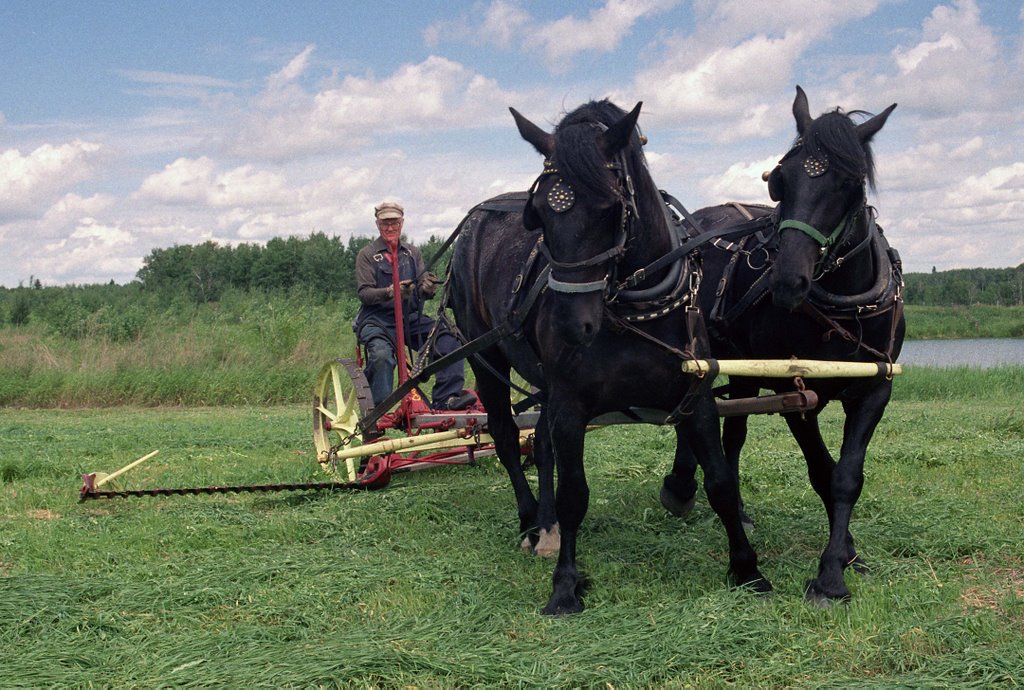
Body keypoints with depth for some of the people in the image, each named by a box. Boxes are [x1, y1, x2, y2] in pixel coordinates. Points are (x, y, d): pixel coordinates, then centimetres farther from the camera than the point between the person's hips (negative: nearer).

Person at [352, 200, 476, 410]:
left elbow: (421, 292, 9)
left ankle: (445, 399, -18)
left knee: (449, 341, -20)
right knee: (382, 355, -35)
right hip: (377, 320, -4)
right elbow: (363, 292, -6)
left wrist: (428, 288, -17)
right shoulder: (367, 255, 5)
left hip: (411, 319, 4)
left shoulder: (413, 253, 17)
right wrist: (388, 292, -26)